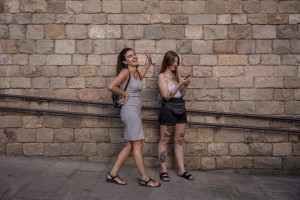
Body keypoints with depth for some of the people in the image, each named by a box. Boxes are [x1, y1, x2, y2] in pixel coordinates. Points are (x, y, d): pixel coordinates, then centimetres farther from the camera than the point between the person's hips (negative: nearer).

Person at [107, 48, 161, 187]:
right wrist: (125, 94, -11)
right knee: (138, 144, -2)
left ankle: (112, 174, 16)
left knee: (130, 145, 11)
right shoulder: (125, 71, -13)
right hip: (130, 110, -9)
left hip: (135, 111, 9)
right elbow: (111, 86, -24)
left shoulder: (135, 72, 13)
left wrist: (148, 63, 36)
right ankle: (144, 178, 8)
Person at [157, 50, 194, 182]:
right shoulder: (162, 76, -6)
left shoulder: (176, 75, 12)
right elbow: (167, 96, -14)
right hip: (168, 110, -7)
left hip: (181, 109, 7)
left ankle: (181, 170, 16)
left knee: (179, 140, 10)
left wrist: (185, 85, -5)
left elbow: (182, 94, 13)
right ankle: (163, 171, 9)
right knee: (164, 141, 2)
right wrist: (180, 84, -17)